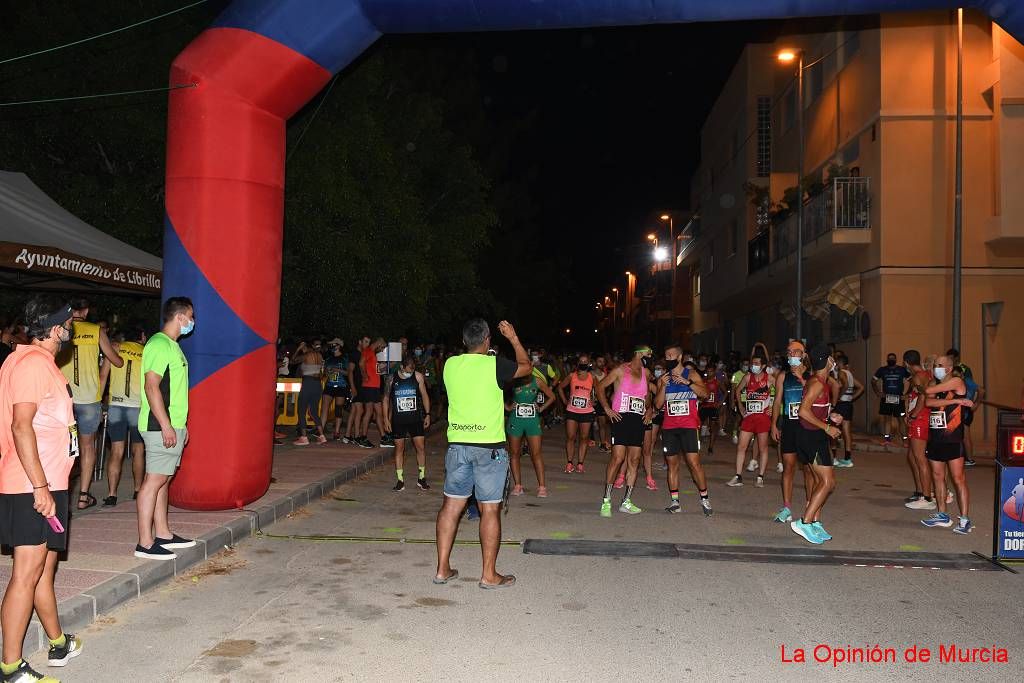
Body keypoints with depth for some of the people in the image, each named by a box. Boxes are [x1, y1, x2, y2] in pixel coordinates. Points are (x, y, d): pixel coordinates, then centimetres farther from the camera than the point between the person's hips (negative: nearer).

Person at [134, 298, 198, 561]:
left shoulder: (172, 345, 18)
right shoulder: (159, 344, -13)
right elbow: (151, 386, -21)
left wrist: (181, 424, 23)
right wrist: (166, 426, -23)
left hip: (172, 425, 10)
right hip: (161, 427, -10)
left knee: (163, 480, 14)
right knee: (154, 480, -7)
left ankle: (163, 534, 22)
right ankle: (145, 544, -2)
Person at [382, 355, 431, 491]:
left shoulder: (418, 377, -3)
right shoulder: (392, 379, -3)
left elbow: (424, 395, 6)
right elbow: (386, 399, 6)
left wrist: (427, 414, 2)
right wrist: (386, 419, 3)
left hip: (415, 418, 0)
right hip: (398, 420, 0)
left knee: (420, 447, -1)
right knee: (399, 448, 4)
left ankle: (421, 478, 13)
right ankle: (400, 480, 12)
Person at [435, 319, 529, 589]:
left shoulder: (450, 365, 2)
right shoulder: (495, 365, -11)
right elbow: (526, 366, 8)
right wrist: (513, 338, 19)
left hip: (457, 444, 5)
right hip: (489, 446, -4)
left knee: (451, 504, 12)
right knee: (490, 508, 4)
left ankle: (442, 568, 18)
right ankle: (489, 575, 11)